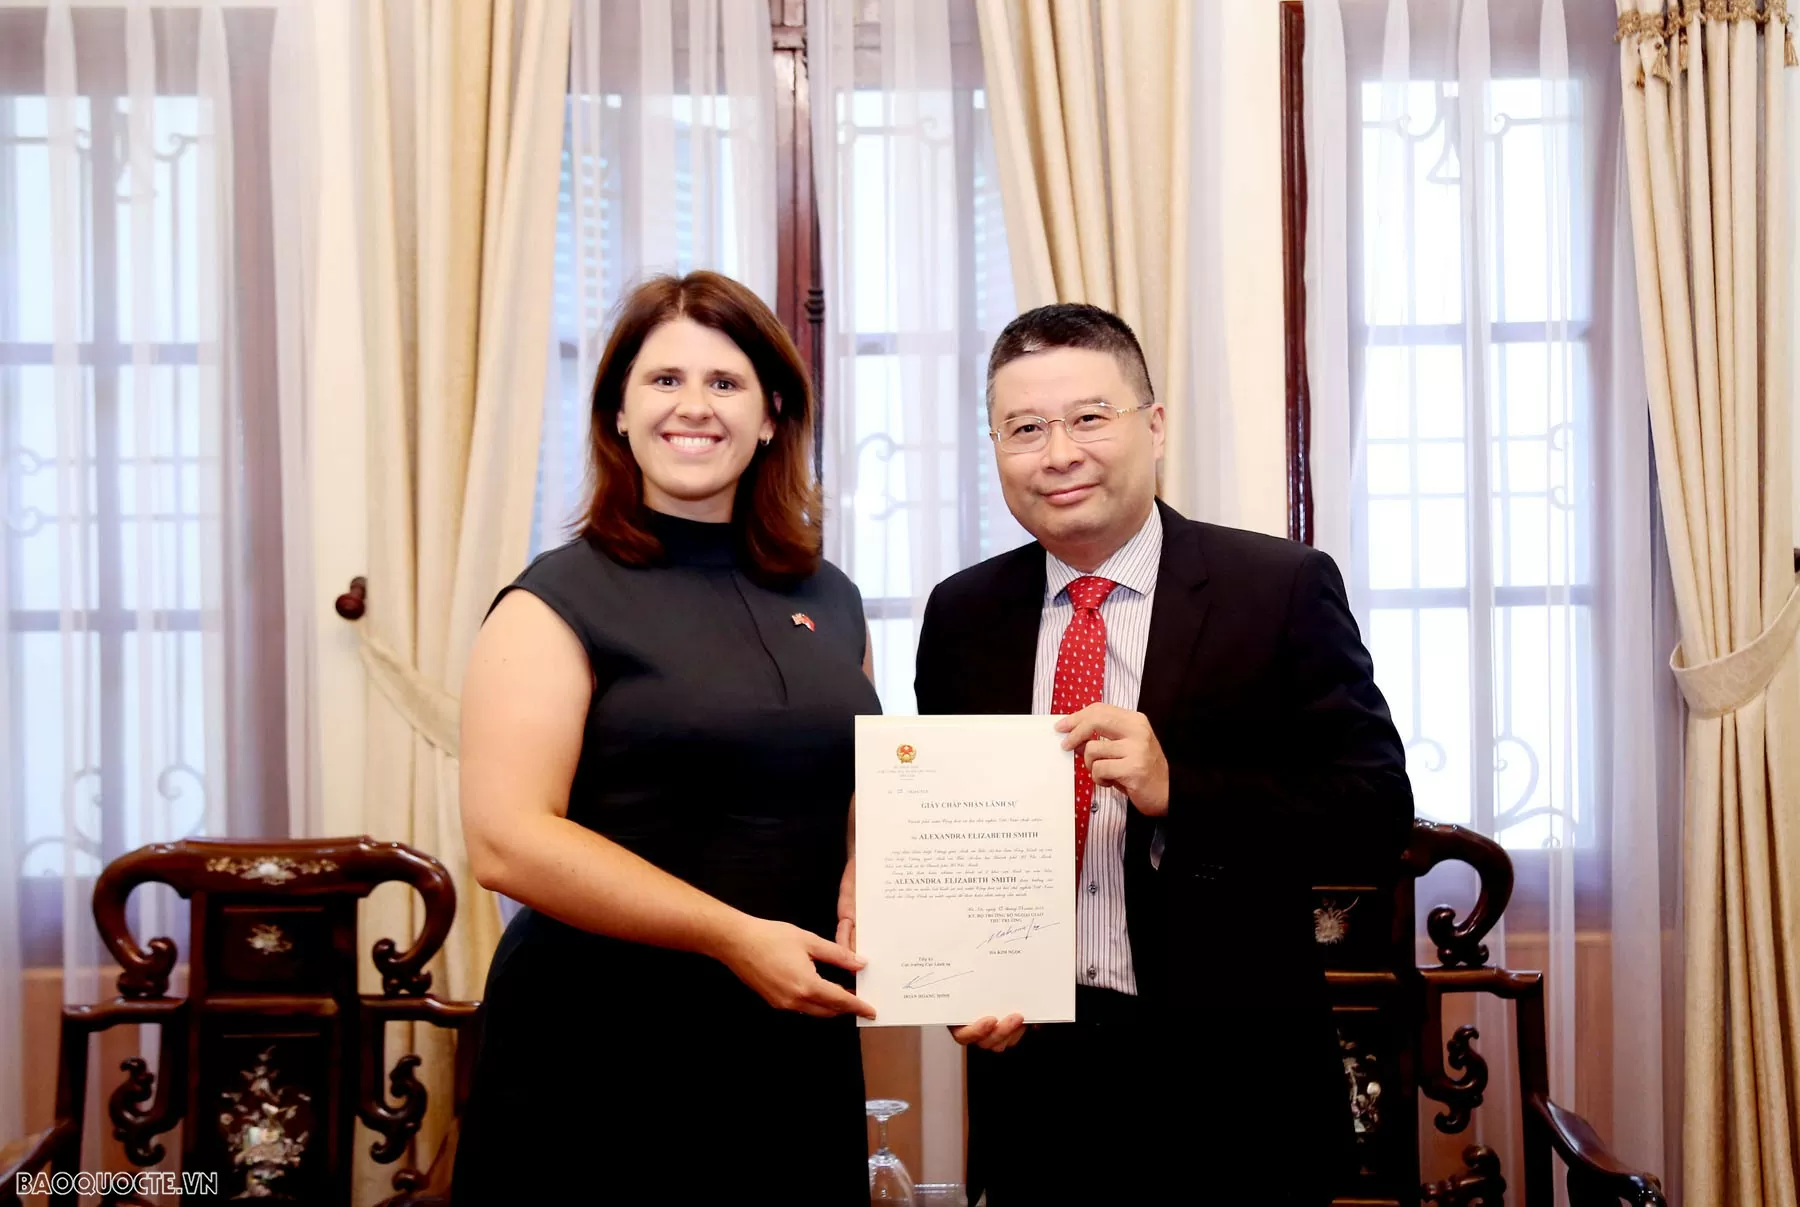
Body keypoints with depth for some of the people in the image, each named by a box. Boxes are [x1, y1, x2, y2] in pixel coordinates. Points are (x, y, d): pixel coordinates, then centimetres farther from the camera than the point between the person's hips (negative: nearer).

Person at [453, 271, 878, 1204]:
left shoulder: (829, 602, 9)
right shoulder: (560, 600, -6)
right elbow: (505, 841, -16)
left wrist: (866, 894, -3)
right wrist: (734, 936, -20)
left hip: (800, 1052, 5)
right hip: (602, 1055, -5)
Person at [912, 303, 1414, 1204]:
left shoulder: (1283, 588, -7)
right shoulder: (962, 615, 4)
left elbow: (1379, 809, -11)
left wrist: (1176, 789, -24)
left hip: (1230, 1091, -3)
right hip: (1031, 1075, 3)